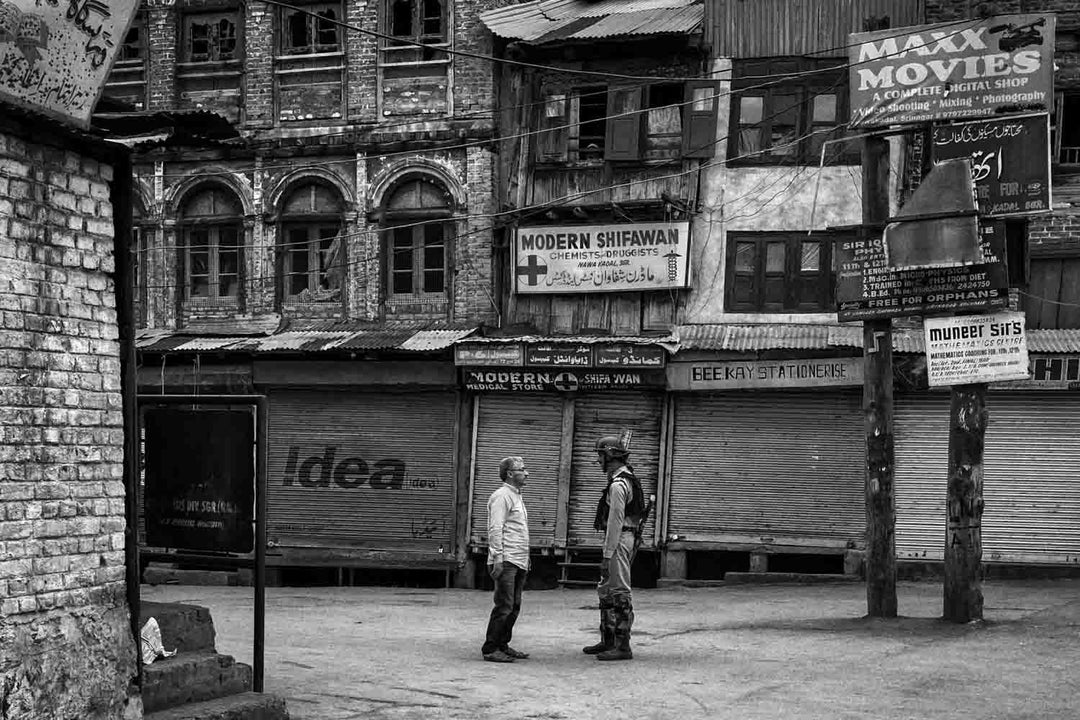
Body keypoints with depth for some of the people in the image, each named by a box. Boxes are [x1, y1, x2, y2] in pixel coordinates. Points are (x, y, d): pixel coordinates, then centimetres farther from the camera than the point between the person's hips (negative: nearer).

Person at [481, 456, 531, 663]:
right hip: (506, 561, -9)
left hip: (519, 562, 9)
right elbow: (495, 529, -16)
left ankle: (503, 645, 16)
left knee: (514, 606, 10)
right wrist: (498, 558, -22)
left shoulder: (516, 497, 21)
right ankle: (490, 649, -5)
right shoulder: (502, 496, -9)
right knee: (504, 606, -9)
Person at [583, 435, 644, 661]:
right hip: (624, 538, 11)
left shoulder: (618, 484, -18)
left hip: (618, 540, -11)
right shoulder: (627, 478, 15)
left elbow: (615, 522, -22)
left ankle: (623, 646, -5)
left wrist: (607, 556, -22)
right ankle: (608, 641, 25)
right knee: (606, 591, 17)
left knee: (620, 593, -8)